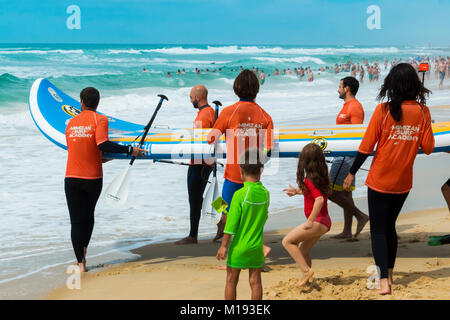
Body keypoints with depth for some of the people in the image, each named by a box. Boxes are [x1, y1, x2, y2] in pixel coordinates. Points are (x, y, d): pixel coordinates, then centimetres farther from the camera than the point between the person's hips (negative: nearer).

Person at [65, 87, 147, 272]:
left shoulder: (71, 122, 9)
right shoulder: (100, 119, -5)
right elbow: (102, 144, -20)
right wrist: (130, 150, -16)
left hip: (71, 178, 2)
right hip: (93, 178, -1)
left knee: (76, 221, 2)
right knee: (88, 215, 22)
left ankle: (80, 263, -3)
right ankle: (83, 252, 25)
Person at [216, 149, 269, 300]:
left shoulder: (240, 194, -17)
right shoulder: (265, 194, -4)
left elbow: (231, 224, -15)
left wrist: (223, 246, -8)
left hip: (238, 247, -4)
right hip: (256, 247, 4)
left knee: (231, 281, 10)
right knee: (255, 281, 9)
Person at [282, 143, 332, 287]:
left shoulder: (309, 180, -19)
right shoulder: (321, 176, 8)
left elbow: (319, 199, -32)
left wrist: (310, 221, -27)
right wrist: (297, 191, 33)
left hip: (318, 222, -9)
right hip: (324, 222, 9)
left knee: (287, 241, -4)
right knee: (303, 250, 19)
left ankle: (306, 270, -8)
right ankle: (306, 281, 23)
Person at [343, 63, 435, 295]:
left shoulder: (383, 110, -14)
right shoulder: (423, 112, -6)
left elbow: (366, 146, -11)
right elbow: (428, 148, -2)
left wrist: (352, 174, -1)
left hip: (379, 181, -4)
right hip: (404, 183, 4)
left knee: (378, 230, 4)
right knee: (390, 226, 22)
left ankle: (384, 281, -6)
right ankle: (389, 273, 32)